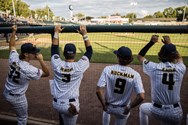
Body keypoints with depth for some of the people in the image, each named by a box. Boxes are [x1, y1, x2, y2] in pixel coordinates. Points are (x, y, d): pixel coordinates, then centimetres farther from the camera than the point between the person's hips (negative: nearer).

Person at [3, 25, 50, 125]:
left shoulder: (13, 58, -14)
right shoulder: (29, 69, -33)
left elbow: (12, 46, 7)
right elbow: (46, 73, -21)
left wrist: (14, 32, 13)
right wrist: (41, 60, -31)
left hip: (6, 92, 7)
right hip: (17, 97, -7)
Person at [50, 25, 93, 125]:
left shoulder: (57, 65, -8)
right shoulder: (79, 67, -13)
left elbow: (54, 48, 7)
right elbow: (89, 51, -1)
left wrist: (56, 32, 14)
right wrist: (84, 34, 2)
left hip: (57, 104, 3)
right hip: (71, 105, -2)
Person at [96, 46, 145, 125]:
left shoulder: (108, 69, -21)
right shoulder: (135, 74, -18)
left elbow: (98, 91, -25)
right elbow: (141, 97, -23)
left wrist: (104, 105, -9)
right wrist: (129, 107, -8)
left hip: (108, 106, 1)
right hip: (123, 110, 0)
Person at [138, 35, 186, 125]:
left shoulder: (154, 68, -15)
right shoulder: (180, 69, -9)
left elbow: (140, 56, 3)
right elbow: (179, 58, 17)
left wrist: (151, 43, 0)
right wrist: (169, 43, 20)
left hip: (157, 111, -2)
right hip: (175, 114, 2)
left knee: (142, 107, 29)